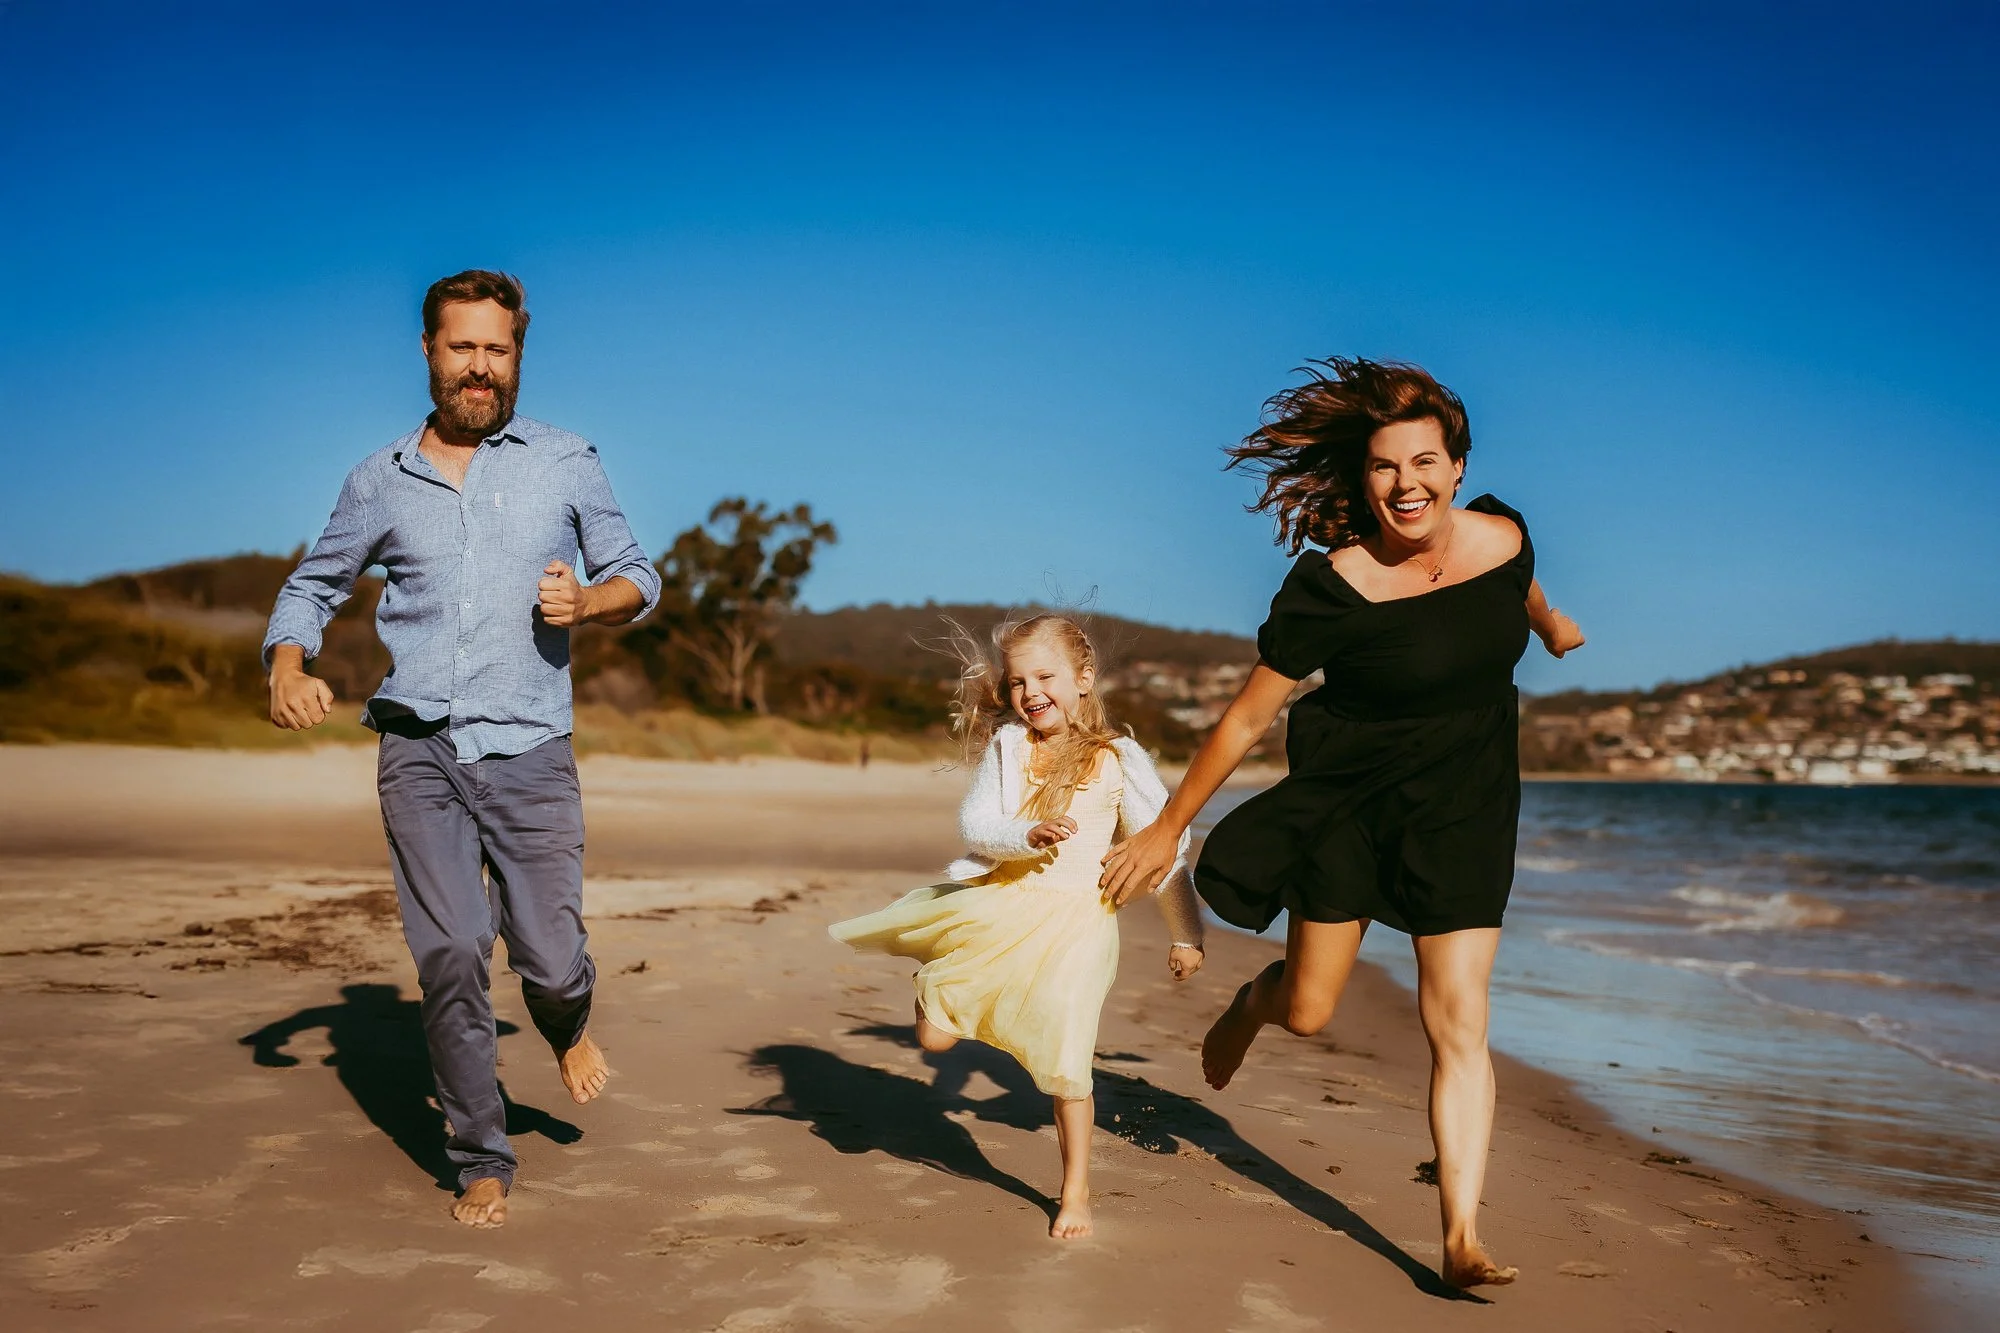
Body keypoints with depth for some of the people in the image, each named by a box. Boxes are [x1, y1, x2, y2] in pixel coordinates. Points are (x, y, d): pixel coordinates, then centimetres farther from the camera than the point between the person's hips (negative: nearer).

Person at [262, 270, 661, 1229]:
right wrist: (287, 669, 0)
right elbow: (312, 585, 20)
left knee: (548, 959, -2)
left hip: (530, 752, 0)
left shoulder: (567, 464, 8)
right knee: (449, 959, -5)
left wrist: (586, 601, -8)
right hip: (419, 752, 1)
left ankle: (569, 1026, 37)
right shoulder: (383, 478, 10)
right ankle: (483, 1163, 12)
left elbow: (637, 577, 15)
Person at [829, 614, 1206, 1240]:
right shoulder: (1006, 746, 2)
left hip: (1074, 920, -2)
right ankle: (937, 976, 37)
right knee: (934, 1035, 3)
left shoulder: (1118, 760, -2)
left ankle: (1076, 1190, 14)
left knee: (1065, 1062, -5)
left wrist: (1185, 935, 10)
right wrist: (1029, 835, -25)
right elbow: (974, 823, -5)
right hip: (995, 907, 2)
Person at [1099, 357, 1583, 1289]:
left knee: (1458, 1025, -4)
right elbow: (1245, 720, -14)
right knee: (1308, 1011, 9)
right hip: (1349, 797, -2)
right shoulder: (1332, 588, -22)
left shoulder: (1502, 536, -11)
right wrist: (1166, 829, -9)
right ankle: (1251, 1002, 48)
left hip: (1466, 806, 2)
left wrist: (1551, 625, 39)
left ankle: (1462, 1240, 3)